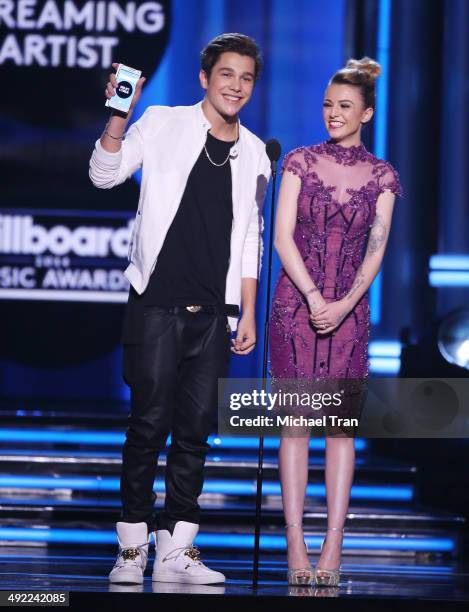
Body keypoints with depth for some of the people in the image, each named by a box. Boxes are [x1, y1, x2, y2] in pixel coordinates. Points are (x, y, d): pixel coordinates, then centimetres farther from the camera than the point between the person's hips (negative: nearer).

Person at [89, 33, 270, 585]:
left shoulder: (254, 153, 14)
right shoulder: (162, 124, 3)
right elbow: (105, 174, -4)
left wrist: (248, 312, 13)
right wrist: (119, 116, -19)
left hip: (213, 313, 4)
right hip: (157, 304, -4)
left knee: (196, 430, 2)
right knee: (150, 423, -6)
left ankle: (176, 549, 6)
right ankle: (133, 547, 2)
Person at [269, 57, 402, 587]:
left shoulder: (382, 176, 6)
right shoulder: (300, 162, 3)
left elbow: (376, 250, 1)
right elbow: (282, 236, -3)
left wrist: (345, 304, -13)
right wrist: (313, 297, -13)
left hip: (349, 309, 1)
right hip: (295, 303, -1)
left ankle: (333, 545, -1)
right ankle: (295, 544, -3)